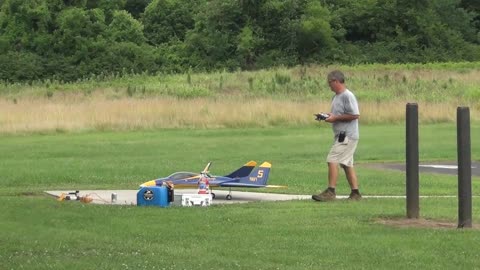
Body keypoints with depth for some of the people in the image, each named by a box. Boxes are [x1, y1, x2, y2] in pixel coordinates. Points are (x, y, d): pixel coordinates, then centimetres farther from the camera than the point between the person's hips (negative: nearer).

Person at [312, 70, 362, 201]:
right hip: (341, 135, 10)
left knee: (332, 160, -15)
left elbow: (355, 115, -20)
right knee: (347, 164, 12)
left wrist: (335, 118, -17)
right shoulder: (336, 97, 16)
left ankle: (330, 191, -14)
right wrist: (329, 116, 6)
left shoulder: (348, 96, -14)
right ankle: (355, 193, 16)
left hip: (347, 136, -10)